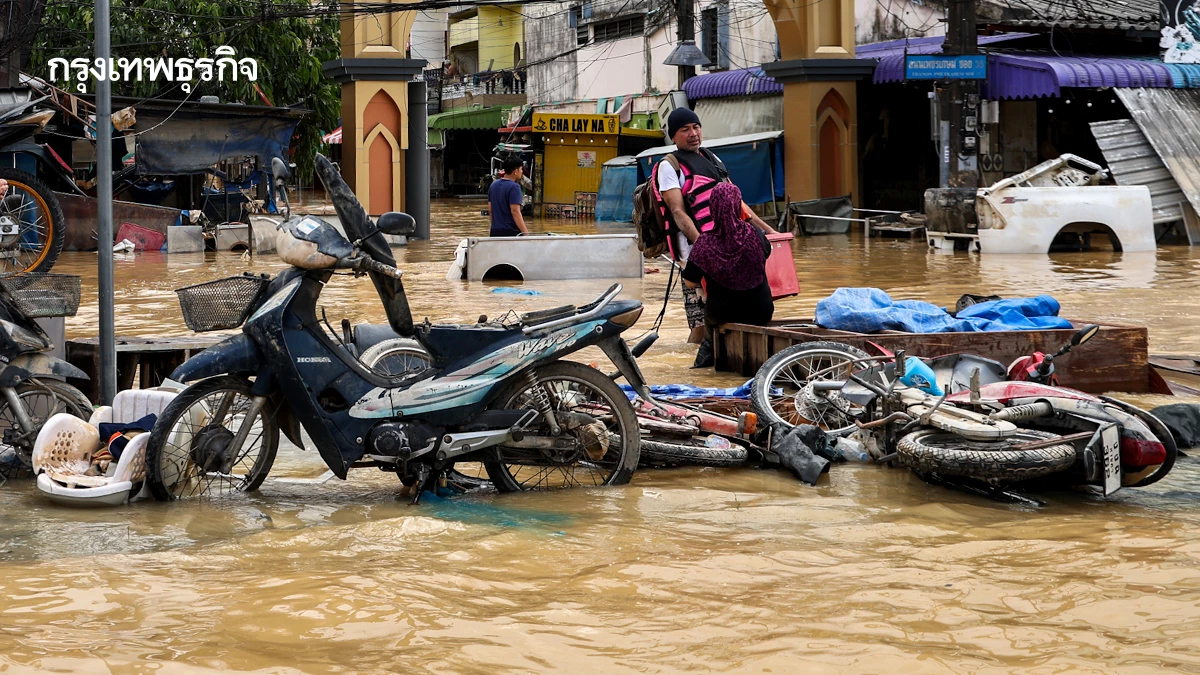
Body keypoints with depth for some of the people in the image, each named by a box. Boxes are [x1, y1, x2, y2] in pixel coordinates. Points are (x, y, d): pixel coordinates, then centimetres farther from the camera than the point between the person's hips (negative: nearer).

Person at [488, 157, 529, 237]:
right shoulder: (514, 187, -14)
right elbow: (515, 211, -21)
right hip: (511, 232, -8)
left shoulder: (494, 184, 11)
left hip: (495, 231, 8)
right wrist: (526, 233, -23)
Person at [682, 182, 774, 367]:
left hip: (722, 315, -1)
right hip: (760, 314, 1)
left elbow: (690, 282, -10)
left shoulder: (705, 243, -19)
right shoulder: (755, 235, -13)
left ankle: (708, 354, 45)